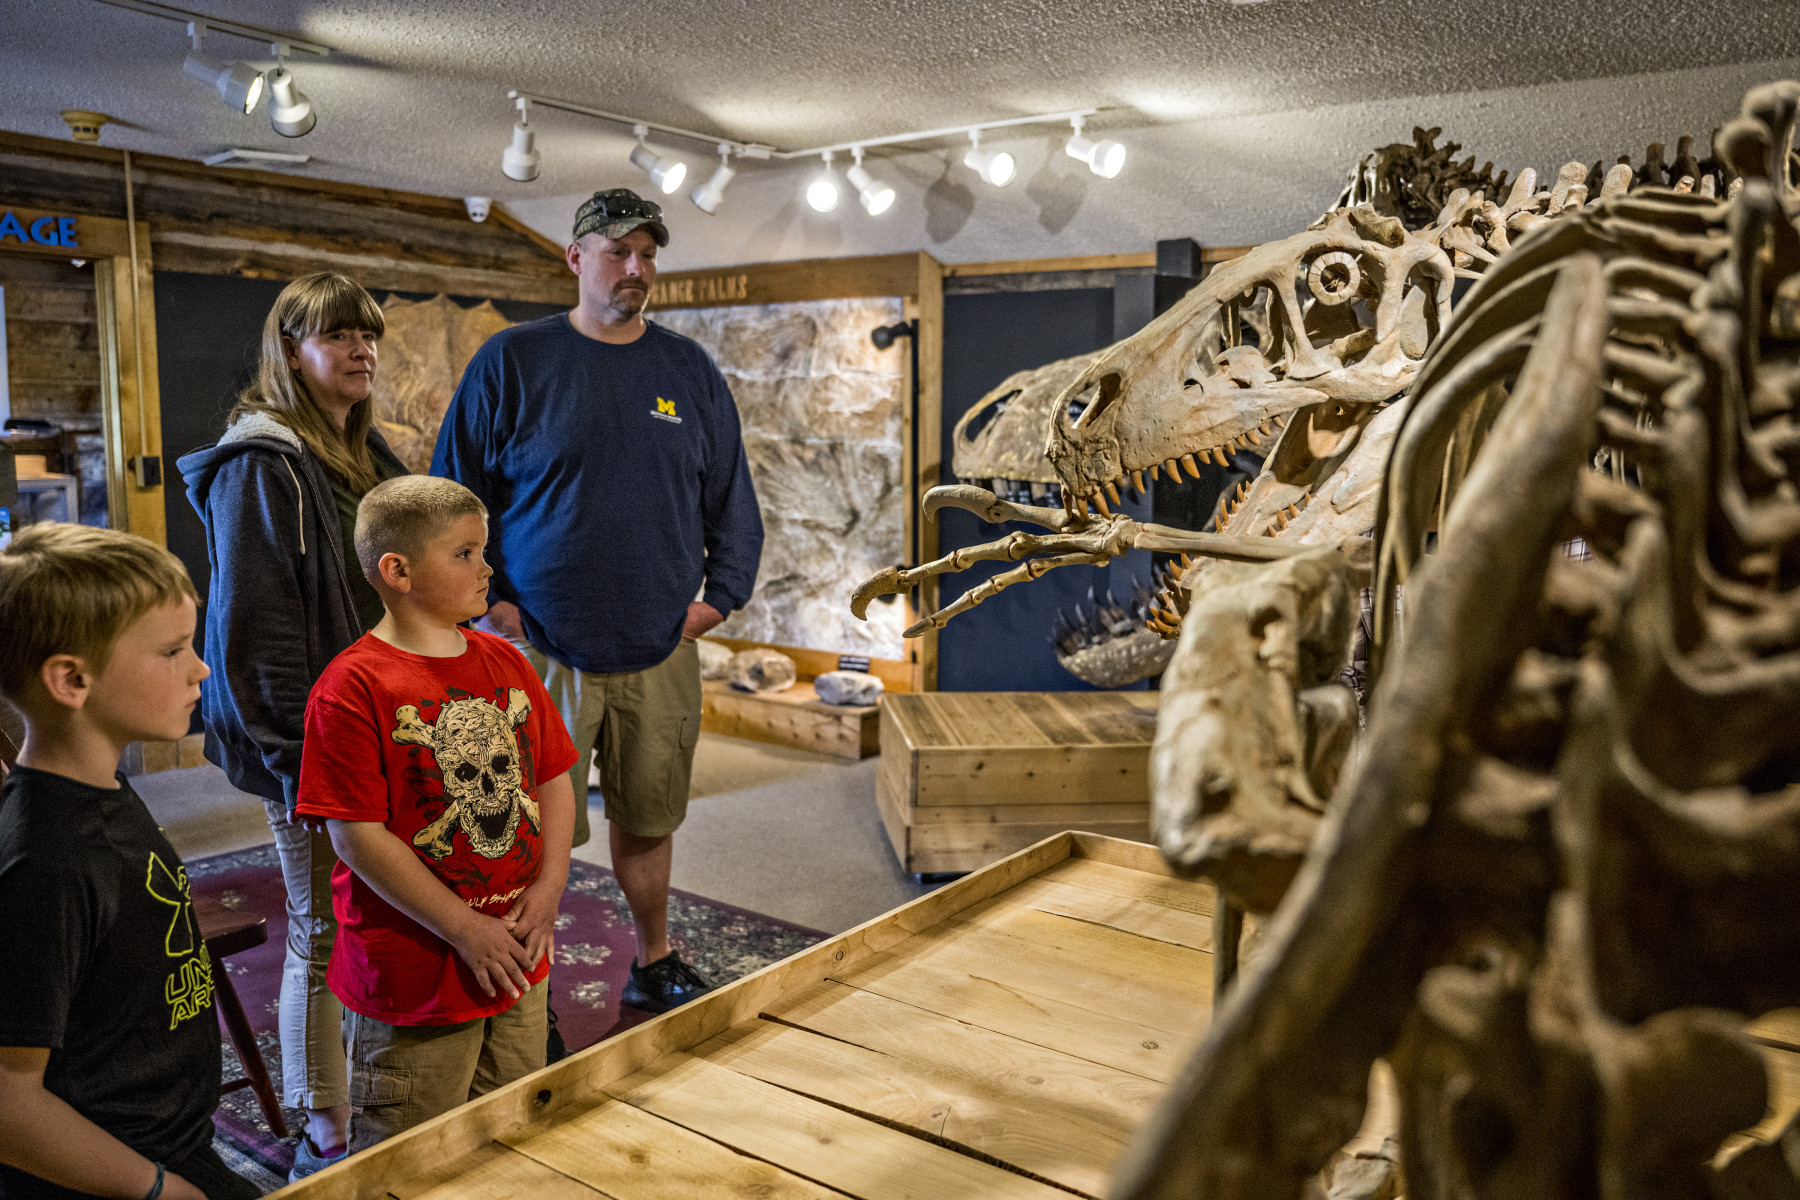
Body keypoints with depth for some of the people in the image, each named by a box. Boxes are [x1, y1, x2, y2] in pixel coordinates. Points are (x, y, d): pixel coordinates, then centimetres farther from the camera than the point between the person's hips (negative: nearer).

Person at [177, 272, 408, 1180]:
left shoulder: (366, 455, 12)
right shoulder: (261, 467, -14)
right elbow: (255, 631, -18)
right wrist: (303, 757, -19)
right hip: (314, 745, -8)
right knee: (325, 936, 4)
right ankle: (324, 1135, 21)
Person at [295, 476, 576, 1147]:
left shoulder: (506, 663, 4)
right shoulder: (354, 687, -17)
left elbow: (553, 780, 8)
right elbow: (358, 838, -18)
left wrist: (548, 890, -5)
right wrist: (465, 931, -17)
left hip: (520, 963, 6)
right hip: (414, 979, -6)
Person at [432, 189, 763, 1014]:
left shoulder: (690, 372, 8)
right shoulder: (511, 362, -1)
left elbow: (732, 499, 14)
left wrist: (720, 595, 5)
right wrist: (487, 602, -4)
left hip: (660, 655, 3)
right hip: (541, 652, -3)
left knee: (648, 822, 15)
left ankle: (654, 964, 35)